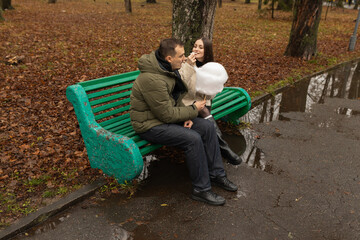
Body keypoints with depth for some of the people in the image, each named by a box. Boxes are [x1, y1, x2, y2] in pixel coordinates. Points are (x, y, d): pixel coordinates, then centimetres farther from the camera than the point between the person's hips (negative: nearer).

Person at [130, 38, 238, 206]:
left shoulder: (170, 69, 1)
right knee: (193, 139, -26)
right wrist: (194, 109, -12)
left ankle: (216, 175, 12)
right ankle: (201, 190, -9)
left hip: (167, 115, 9)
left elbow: (178, 95, 14)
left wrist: (187, 115, -3)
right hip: (150, 125, -9)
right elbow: (167, 115, -25)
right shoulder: (152, 80, -29)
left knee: (208, 127, -1)